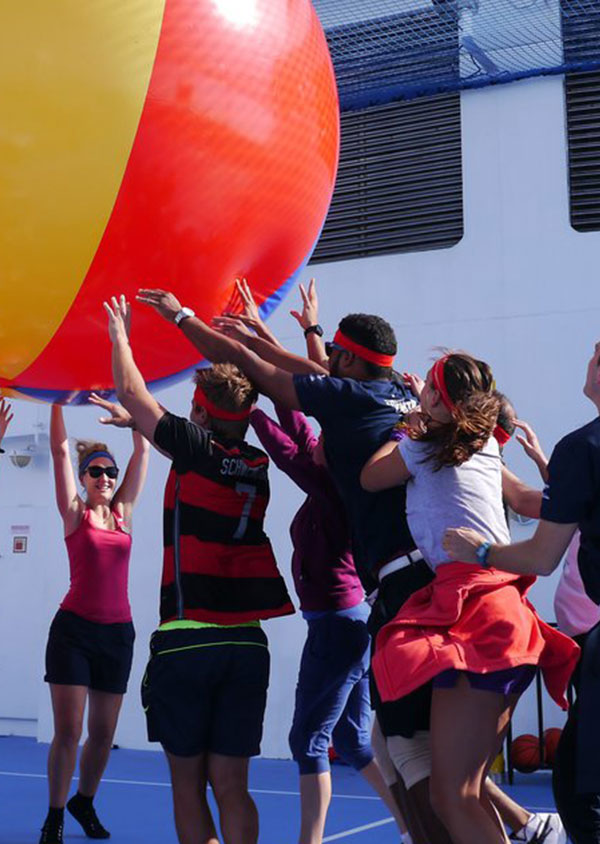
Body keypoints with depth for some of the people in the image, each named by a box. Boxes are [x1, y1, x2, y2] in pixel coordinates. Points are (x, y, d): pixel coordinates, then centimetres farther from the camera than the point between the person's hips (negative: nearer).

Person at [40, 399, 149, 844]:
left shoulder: (123, 513, 9)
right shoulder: (75, 514, 1)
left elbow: (143, 450, 9)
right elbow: (60, 448, -3)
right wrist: (58, 401, -4)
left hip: (117, 632, 4)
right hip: (74, 628, -4)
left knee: (103, 733, 10)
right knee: (68, 731, -5)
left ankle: (85, 802, 31)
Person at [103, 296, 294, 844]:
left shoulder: (197, 450, -5)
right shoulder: (260, 467, 10)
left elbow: (130, 392, 8)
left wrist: (120, 334, 24)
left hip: (186, 640, -4)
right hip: (247, 642, 5)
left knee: (188, 786, 4)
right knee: (231, 784, 8)